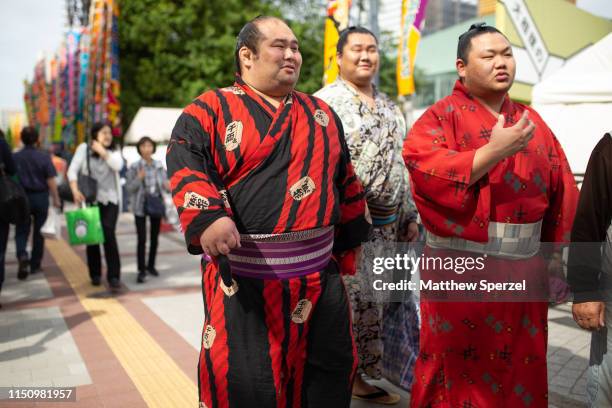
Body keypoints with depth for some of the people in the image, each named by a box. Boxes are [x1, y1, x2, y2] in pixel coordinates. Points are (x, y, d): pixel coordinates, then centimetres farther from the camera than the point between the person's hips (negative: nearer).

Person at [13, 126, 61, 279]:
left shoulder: (15, 157, -4)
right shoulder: (44, 156, -8)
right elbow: (50, 180, -11)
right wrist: (56, 199, -3)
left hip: (22, 198, 1)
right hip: (40, 197, -1)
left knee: (21, 231, 10)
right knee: (38, 232, 11)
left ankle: (22, 255, -16)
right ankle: (35, 265, 18)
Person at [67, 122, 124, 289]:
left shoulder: (114, 151, 8)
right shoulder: (84, 148, 2)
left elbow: (117, 165, -13)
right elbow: (72, 170, -5)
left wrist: (102, 151, -14)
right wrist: (75, 190, -18)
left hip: (110, 200, 0)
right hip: (89, 199, 0)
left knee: (109, 234, -14)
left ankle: (113, 275, -12)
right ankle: (95, 274, 24)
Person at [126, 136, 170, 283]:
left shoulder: (159, 165, 2)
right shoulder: (134, 167, -6)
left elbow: (165, 184, 6)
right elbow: (130, 189, -7)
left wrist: (168, 186, -17)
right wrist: (139, 178, -24)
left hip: (156, 204, 3)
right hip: (140, 206, -3)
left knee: (154, 237, 12)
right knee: (142, 239, -8)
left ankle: (151, 265, 27)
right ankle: (141, 271, -1)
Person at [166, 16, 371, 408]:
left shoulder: (322, 114, 15)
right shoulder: (211, 110, 1)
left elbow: (346, 183, 19)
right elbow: (185, 166, -13)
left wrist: (347, 248, 19)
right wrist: (208, 216, -31)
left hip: (319, 273, 5)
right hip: (243, 275, -4)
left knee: (330, 371, 16)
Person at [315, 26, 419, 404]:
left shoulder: (391, 108, 17)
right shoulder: (324, 103, -5)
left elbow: (402, 167, 20)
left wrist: (410, 216, 16)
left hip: (388, 226, 7)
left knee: (379, 302, 11)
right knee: (345, 302, -4)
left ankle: (361, 376, 26)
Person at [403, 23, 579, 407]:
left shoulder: (531, 120, 12)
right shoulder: (442, 116, -3)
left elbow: (562, 193, 9)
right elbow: (426, 172, -21)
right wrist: (493, 151, -21)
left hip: (524, 271, 5)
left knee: (519, 373, 16)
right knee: (458, 372, 8)